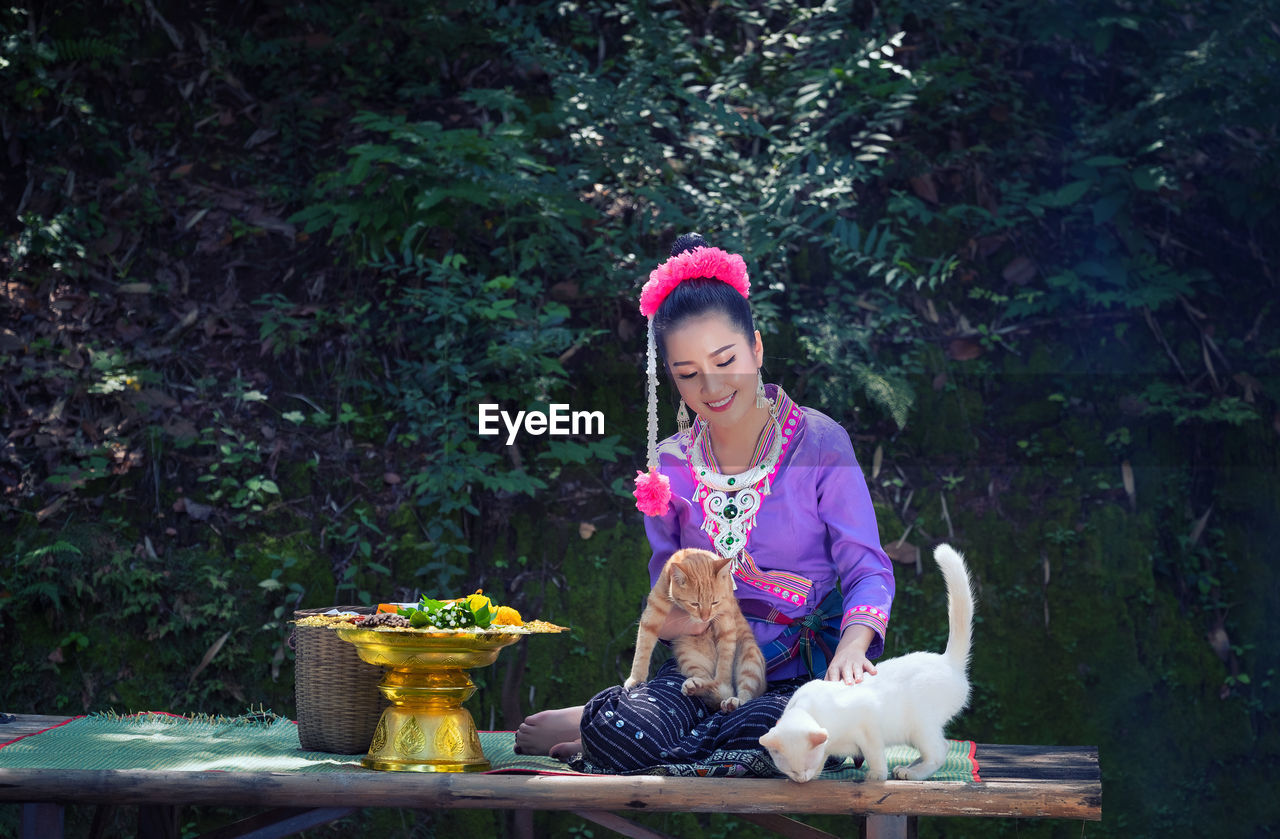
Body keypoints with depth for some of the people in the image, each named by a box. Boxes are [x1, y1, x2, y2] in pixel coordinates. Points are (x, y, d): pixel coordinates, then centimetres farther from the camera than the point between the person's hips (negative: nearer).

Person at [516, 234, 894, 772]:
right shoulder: (670, 466, 8)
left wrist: (851, 649, -25)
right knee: (627, 731, -34)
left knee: (781, 729, -37)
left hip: (807, 666, 0)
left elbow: (868, 569, -5)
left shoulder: (820, 443, -2)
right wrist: (669, 615, -14)